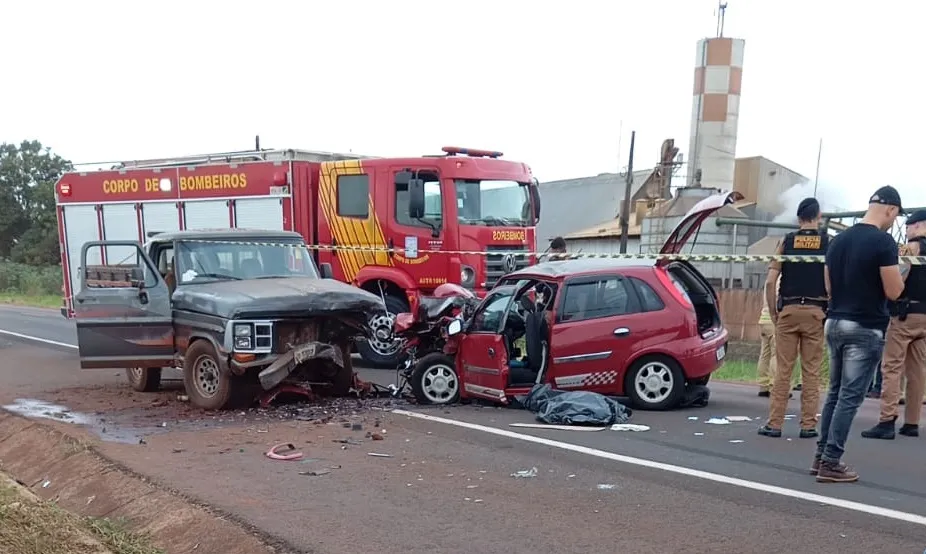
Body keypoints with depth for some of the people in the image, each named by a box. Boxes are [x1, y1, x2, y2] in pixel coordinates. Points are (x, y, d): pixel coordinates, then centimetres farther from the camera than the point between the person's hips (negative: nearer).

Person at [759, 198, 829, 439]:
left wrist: (773, 312, 8)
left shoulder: (786, 241, 4)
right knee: (811, 372, 5)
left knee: (783, 370, 4)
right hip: (816, 312, -1)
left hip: (788, 311, 1)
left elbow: (770, 282, -1)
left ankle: (774, 424, 5)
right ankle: (808, 425, 8)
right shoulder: (829, 243, 2)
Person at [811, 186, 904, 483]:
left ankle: (822, 456, 19)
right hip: (865, 328, -7)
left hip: (835, 323, 7)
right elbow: (893, 292, -13)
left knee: (835, 393, 16)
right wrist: (901, 268, 4)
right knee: (850, 397, -3)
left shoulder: (838, 240, 10)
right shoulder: (884, 242, -13)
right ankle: (830, 463, -1)